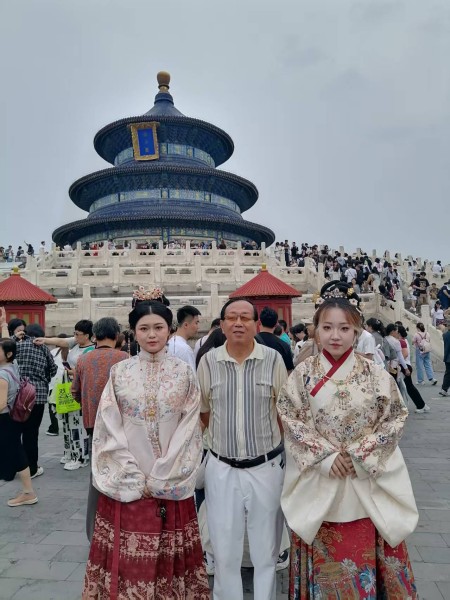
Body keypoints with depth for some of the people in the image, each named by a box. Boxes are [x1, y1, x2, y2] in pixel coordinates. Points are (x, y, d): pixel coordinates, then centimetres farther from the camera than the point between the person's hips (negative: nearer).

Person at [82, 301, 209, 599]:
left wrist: (159, 478, -9)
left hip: (172, 484, 0)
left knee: (169, 559, 11)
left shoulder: (184, 371, -3)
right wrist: (136, 478, -9)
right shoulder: (119, 372, -2)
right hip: (127, 484, 1)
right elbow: (109, 430, -3)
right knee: (127, 559, 9)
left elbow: (190, 429, -5)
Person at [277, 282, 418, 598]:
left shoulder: (375, 374, -5)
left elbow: (396, 418, -2)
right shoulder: (303, 374, -5)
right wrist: (325, 456, -14)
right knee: (324, 559, 13)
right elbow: (290, 419, -5)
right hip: (318, 482, 0)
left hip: (366, 482, 0)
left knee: (363, 556, 12)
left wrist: (358, 454, -11)